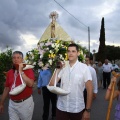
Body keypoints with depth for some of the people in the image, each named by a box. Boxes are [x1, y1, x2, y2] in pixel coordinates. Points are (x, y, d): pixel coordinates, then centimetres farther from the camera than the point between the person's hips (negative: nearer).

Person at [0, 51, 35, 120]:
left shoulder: (28, 70, -8)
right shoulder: (9, 72, 6)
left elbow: (30, 84, -23)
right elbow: (6, 88, 12)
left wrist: (21, 71, -19)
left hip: (26, 103, -3)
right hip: (12, 104, 4)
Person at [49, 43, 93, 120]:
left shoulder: (84, 67, -8)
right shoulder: (63, 67, 1)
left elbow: (89, 89, -7)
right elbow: (51, 84, -1)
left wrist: (88, 110, -9)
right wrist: (58, 69, -8)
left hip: (77, 109, -2)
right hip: (61, 107, 3)